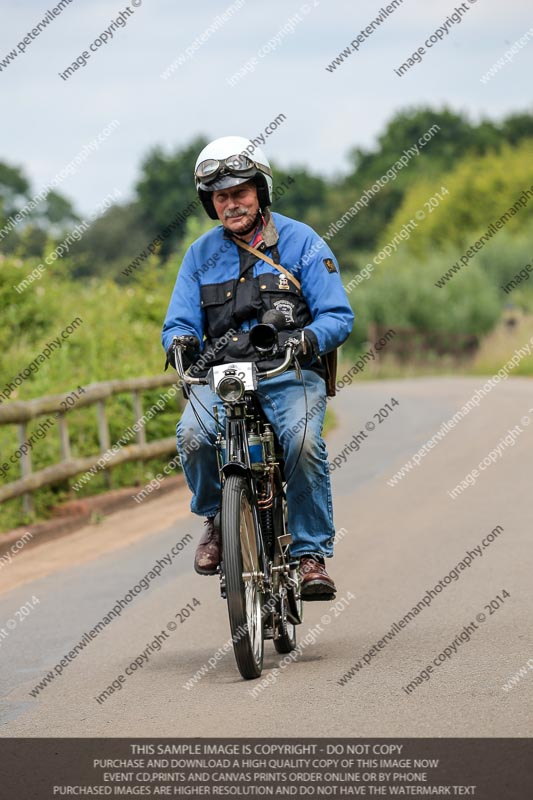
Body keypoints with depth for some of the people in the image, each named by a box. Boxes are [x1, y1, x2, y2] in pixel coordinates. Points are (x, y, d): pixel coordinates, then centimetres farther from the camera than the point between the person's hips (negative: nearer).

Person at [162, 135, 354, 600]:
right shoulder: (201, 254, 15)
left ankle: (311, 553, -17)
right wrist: (181, 341, -13)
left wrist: (309, 339, -22)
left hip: (290, 372, -2)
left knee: (303, 441, -31)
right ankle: (216, 518, 0)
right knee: (193, 435, -29)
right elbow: (179, 322, 13)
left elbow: (338, 316, 1)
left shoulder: (301, 243, 6)